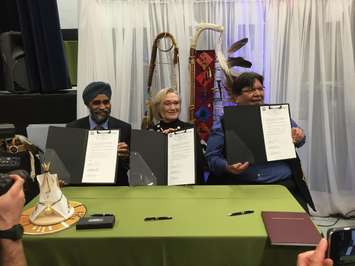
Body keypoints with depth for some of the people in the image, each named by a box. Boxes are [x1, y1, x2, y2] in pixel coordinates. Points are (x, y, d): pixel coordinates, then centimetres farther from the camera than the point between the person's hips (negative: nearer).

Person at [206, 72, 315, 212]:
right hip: (240, 186, -2)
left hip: (283, 183, 2)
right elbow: (212, 157, 0)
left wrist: (299, 137, -3)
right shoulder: (225, 122, 3)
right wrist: (227, 167, -21)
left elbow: (298, 138, 22)